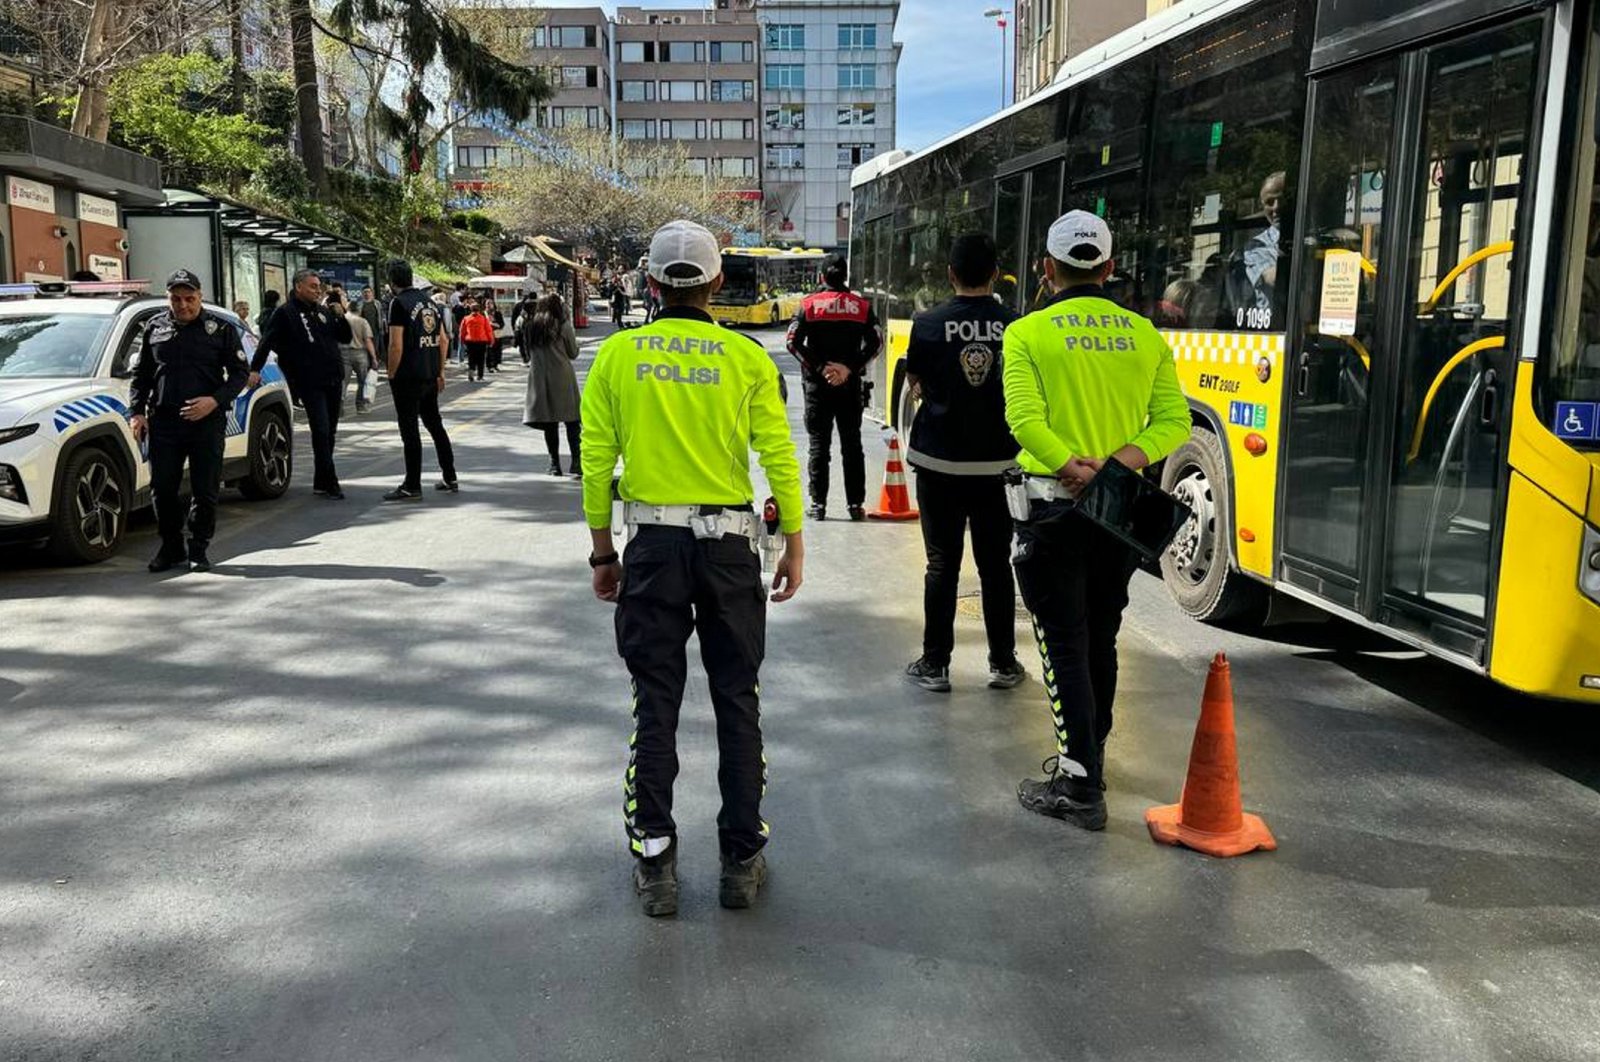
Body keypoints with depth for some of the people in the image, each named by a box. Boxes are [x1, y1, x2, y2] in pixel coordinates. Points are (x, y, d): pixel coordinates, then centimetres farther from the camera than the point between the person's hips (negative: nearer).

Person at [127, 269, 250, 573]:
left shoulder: (220, 328, 2)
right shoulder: (154, 328, 11)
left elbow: (240, 374, 2)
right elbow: (140, 375, 17)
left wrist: (215, 400, -13)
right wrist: (136, 412, 5)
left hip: (207, 422, -2)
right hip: (163, 422, 3)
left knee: (205, 490, 2)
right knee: (162, 488, 3)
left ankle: (198, 550, 14)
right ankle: (171, 547, 19)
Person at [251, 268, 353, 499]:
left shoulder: (323, 311, 17)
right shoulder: (285, 313, -2)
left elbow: (345, 337, 18)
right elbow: (266, 342, -9)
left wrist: (340, 316, 2)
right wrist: (254, 369, -19)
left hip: (333, 381, 7)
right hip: (310, 384, -7)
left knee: (329, 433, 10)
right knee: (321, 432, -10)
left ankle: (321, 483, 19)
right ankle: (329, 483, -8)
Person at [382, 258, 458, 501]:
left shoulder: (398, 303, -11)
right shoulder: (430, 302, 12)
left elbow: (396, 346, -17)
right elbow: (443, 340, 15)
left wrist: (392, 375, -8)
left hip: (407, 377, -7)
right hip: (430, 376, 7)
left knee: (409, 430, -2)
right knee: (435, 424, 17)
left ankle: (412, 486, 1)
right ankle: (450, 478, 21)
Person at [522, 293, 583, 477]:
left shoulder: (532, 325, 4)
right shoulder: (563, 325, -5)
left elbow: (529, 350, 12)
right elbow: (573, 353, 2)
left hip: (540, 377, 3)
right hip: (562, 376, -3)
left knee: (550, 423, 8)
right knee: (572, 421, 2)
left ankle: (554, 463, 8)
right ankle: (576, 460, -6)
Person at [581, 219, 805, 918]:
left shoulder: (618, 354, 0)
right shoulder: (747, 357, -3)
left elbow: (597, 461, -1)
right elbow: (779, 458, -6)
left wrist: (602, 552, 8)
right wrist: (794, 545, 4)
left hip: (652, 543, 0)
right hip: (730, 543, 0)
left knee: (655, 703, 8)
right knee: (737, 701, 10)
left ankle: (655, 864, 14)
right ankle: (742, 860, 18)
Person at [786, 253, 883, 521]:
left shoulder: (809, 304, 0)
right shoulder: (861, 305, 3)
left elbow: (793, 341, -9)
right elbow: (876, 341, -6)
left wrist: (820, 367, -9)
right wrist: (850, 368, -10)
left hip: (817, 384, -1)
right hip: (851, 385, 1)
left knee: (819, 444, 5)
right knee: (852, 444, 8)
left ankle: (818, 504, 4)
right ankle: (856, 504, 7)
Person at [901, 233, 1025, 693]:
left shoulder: (928, 324, -7)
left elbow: (915, 384, 4)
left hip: (940, 462, -1)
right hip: (997, 463, 1)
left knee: (942, 564, 8)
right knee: (996, 564, 12)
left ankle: (934, 664, 12)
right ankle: (1003, 664, 19)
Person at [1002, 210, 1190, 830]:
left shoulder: (1028, 333, -6)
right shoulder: (1145, 334, 7)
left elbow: (1025, 417, -20)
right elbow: (1173, 418, -2)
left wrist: (1070, 466, -25)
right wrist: (1131, 454, -15)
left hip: (1056, 503, -5)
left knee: (1064, 644, 0)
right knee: (1100, 639, 19)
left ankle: (1081, 788, -1)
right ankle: (1087, 756, 34)